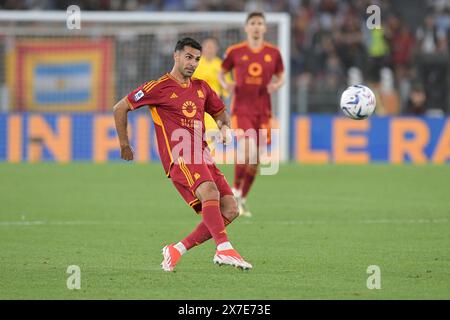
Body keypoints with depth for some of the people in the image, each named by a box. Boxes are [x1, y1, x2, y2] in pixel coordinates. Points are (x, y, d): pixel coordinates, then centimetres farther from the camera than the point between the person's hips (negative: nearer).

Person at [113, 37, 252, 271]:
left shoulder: (201, 88, 19)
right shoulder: (159, 87, 0)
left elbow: (220, 112, 34)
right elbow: (120, 108, 6)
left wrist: (224, 127, 11)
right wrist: (124, 144, 8)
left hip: (202, 156, 7)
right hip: (179, 156, -7)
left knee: (230, 210, -4)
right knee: (210, 192, -34)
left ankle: (177, 250, 6)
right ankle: (224, 249, -45)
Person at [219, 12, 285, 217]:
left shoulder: (273, 53, 5)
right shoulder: (235, 52, 0)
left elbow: (281, 77, 15)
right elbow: (221, 73, 11)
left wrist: (276, 86, -8)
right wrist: (225, 85, -11)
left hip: (263, 110, 3)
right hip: (241, 108, -3)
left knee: (255, 159, 7)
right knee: (247, 150, -24)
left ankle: (242, 200, 24)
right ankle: (235, 192, -4)